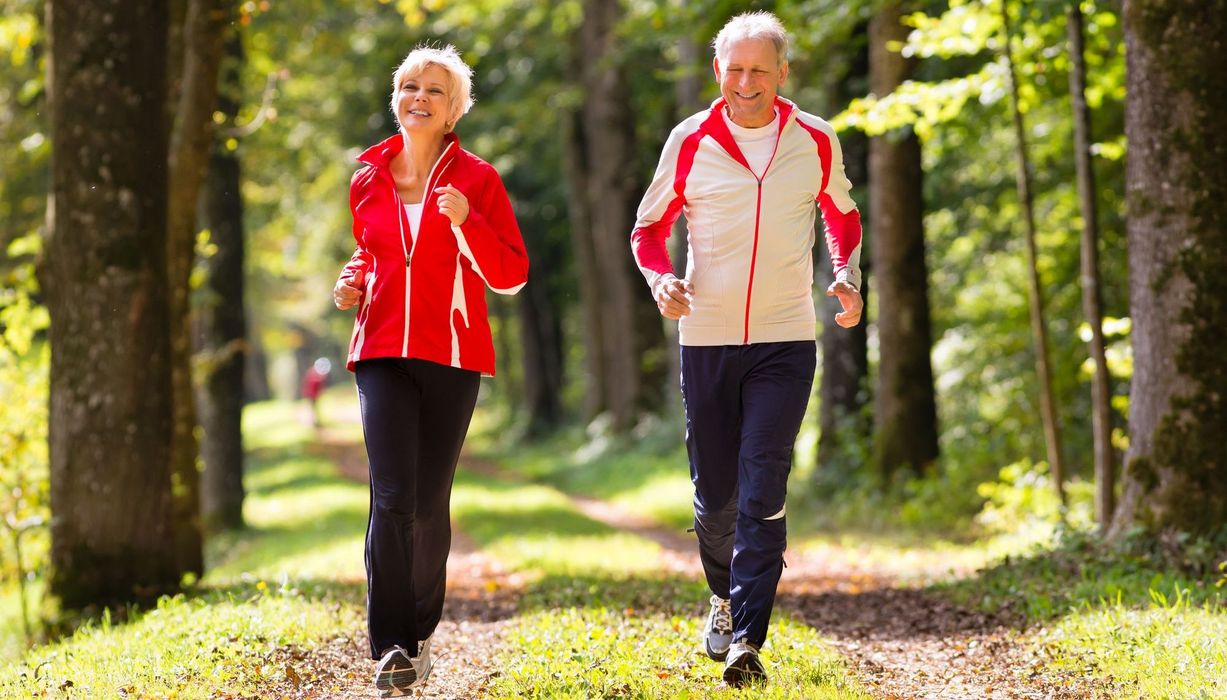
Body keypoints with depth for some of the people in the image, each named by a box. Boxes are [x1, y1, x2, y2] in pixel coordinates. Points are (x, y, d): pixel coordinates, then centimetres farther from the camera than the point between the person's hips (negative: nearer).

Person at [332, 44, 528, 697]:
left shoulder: (476, 179, 0)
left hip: (452, 355, -1)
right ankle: (389, 646, -12)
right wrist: (354, 283, 5)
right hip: (383, 352, 1)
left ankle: (420, 634, 23)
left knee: (430, 502, 3)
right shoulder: (368, 179, 10)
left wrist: (465, 220, -16)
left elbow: (511, 276, -2)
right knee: (391, 495, -14)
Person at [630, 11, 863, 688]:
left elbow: (842, 216, 18)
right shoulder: (691, 142, -2)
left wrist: (848, 277, -1)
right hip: (706, 339, 1)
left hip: (785, 340, -1)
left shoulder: (815, 142, 0)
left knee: (762, 491, -13)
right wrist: (661, 279, -13)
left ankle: (747, 639, -13)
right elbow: (649, 229, 8)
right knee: (715, 494, 9)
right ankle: (724, 595, 37)